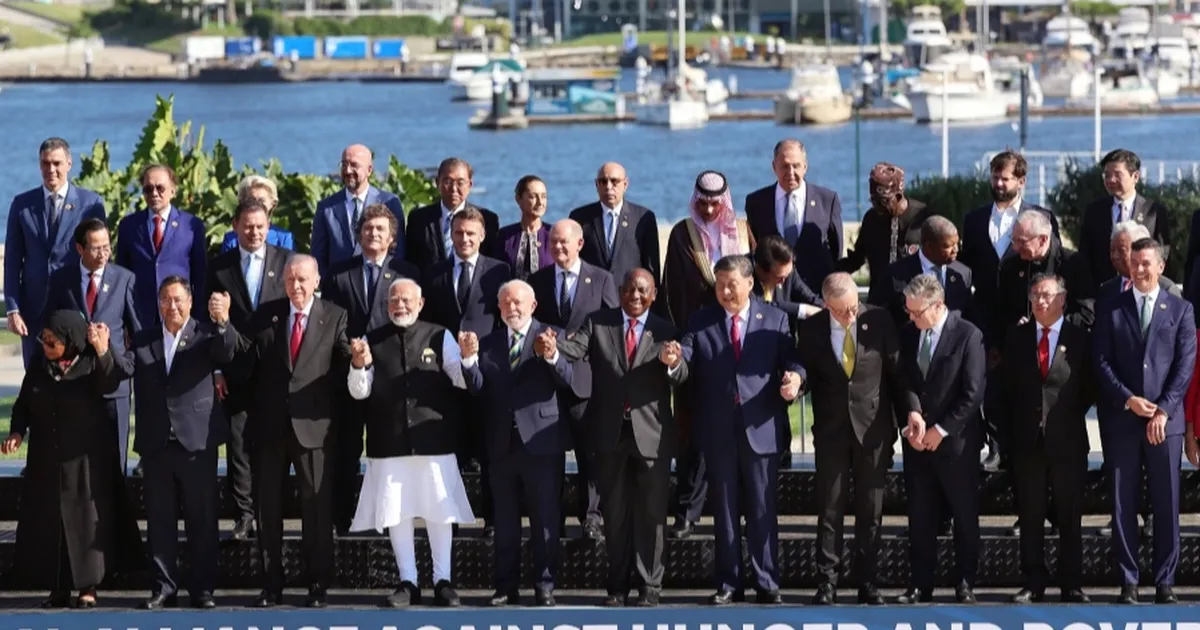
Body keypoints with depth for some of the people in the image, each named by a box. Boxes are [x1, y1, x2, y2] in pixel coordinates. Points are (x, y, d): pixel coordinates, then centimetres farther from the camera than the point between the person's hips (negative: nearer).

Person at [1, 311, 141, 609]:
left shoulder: (91, 362, -8)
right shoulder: (39, 364, 3)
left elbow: (108, 384, -29)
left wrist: (102, 352, -45)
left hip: (86, 459, -4)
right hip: (45, 460, 4)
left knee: (86, 519, 0)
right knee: (47, 521, 3)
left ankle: (88, 587, 8)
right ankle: (58, 589, 10)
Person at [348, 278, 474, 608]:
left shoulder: (439, 337, 4)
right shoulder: (372, 342, 7)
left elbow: (462, 381, -1)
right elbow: (359, 392, 3)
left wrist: (469, 359, -21)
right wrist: (359, 366, -16)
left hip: (434, 441, -1)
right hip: (389, 443, 1)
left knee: (439, 511, 3)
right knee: (396, 512, 4)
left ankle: (443, 580, 12)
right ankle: (407, 581, 12)